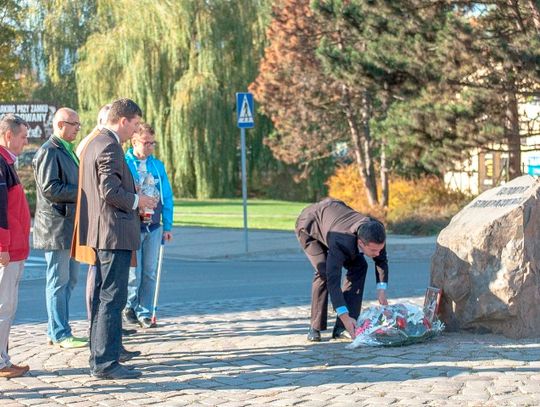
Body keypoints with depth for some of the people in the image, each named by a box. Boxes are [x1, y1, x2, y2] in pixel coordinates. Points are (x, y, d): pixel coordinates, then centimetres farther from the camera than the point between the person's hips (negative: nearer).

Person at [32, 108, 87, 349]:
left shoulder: (68, 151, 19)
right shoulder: (48, 152, -12)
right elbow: (49, 188, -21)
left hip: (70, 226, 10)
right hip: (56, 226, -10)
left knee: (69, 279, 13)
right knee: (58, 281, -3)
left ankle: (55, 331, 22)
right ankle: (60, 334, 3)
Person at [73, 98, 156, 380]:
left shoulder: (95, 143, 17)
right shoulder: (110, 147, -16)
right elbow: (110, 190, -23)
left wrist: (133, 201, 19)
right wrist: (137, 201, -8)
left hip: (99, 233, 11)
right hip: (114, 232, -11)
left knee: (101, 296, 17)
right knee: (113, 297, -8)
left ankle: (99, 355, 26)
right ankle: (105, 362, -7)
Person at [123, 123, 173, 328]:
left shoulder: (157, 165, 8)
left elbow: (167, 196, 11)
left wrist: (167, 226, 7)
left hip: (154, 227, 4)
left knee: (150, 274, 5)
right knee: (134, 274, -2)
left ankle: (144, 313, 14)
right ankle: (129, 306, 21)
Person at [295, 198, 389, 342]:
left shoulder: (376, 233, -29)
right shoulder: (341, 242, -46)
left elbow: (381, 259, -7)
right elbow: (333, 280, -50)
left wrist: (381, 289, -18)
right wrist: (345, 317, -55)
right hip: (309, 226, -6)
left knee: (359, 266, -8)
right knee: (324, 271, -25)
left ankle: (341, 329, -6)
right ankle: (315, 328, -11)